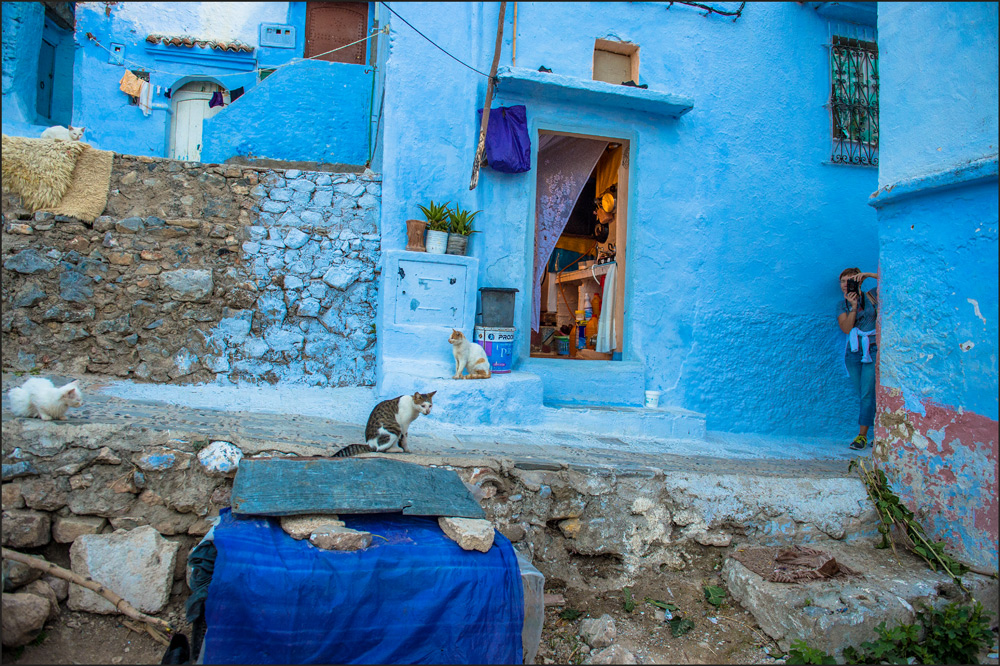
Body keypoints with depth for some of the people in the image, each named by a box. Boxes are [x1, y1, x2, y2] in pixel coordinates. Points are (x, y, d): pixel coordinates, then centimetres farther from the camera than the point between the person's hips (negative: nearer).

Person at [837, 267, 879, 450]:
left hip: (873, 351, -4)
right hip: (854, 353, 4)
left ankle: (862, 435, -6)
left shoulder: (872, 296, 3)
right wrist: (853, 307, -14)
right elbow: (846, 328, -4)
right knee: (863, 394, 6)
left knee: (867, 393, -9)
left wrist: (868, 275, -12)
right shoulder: (842, 306, 10)